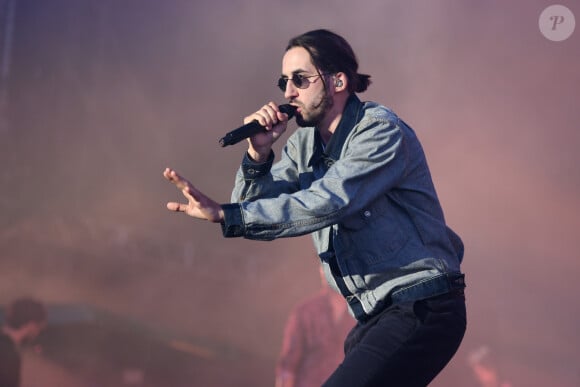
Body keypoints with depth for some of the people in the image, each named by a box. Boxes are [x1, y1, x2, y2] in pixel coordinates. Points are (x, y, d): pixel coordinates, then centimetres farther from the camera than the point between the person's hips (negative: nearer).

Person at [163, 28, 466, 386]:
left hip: (421, 309, -9)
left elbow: (324, 204, -26)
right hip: (377, 316, 9)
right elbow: (255, 211, 5)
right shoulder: (305, 143, 11)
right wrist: (259, 155, -12)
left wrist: (224, 213, -31)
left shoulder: (380, 129, -14)